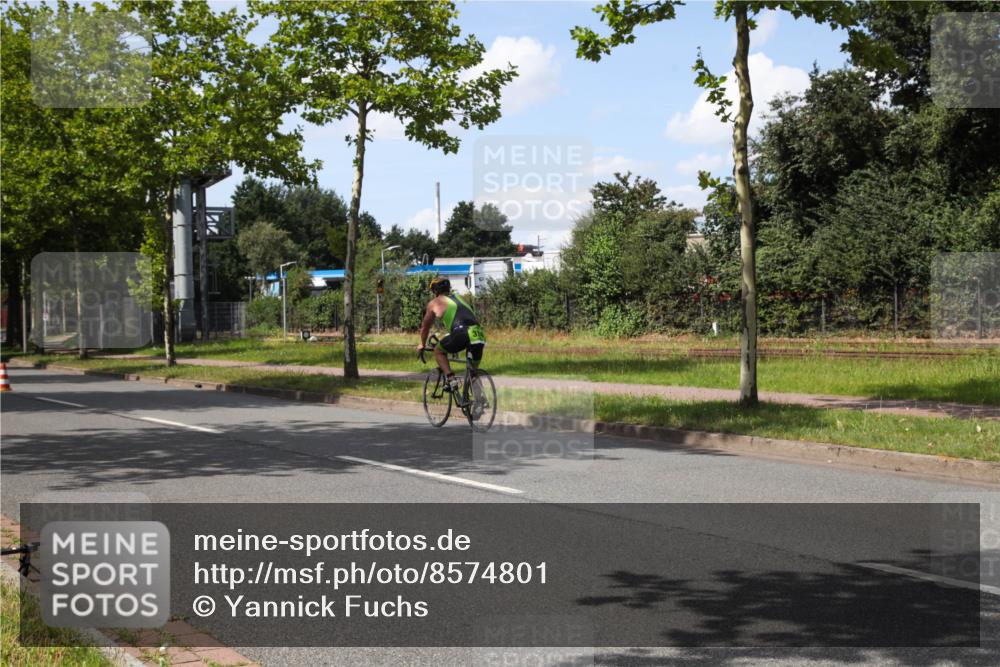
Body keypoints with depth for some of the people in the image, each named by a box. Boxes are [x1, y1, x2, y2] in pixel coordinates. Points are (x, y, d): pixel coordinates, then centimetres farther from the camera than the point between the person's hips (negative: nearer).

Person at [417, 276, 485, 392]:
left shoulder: (434, 303, 20)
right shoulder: (459, 298, 35)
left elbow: (425, 326, 30)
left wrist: (422, 345, 47)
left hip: (462, 333, -5)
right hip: (480, 335, 5)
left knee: (439, 351, 19)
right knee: (473, 371, 19)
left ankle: (451, 379, 1)